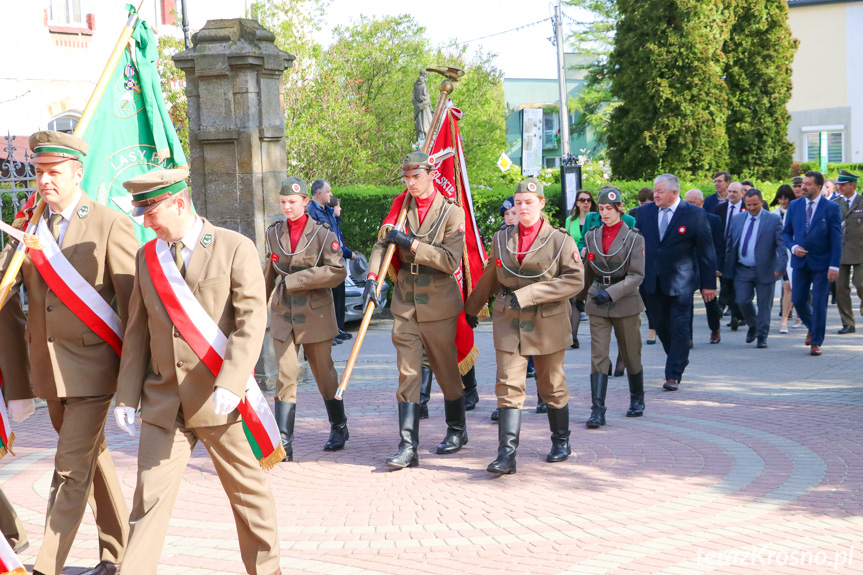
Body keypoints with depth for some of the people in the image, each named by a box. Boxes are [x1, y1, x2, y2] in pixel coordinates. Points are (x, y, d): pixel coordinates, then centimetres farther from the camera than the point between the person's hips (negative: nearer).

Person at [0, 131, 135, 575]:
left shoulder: (110, 226, -10)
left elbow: (133, 304, -9)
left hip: (90, 364, -6)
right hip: (49, 366, 7)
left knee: (71, 468, -9)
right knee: (92, 459, 18)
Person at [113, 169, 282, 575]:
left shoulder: (236, 248, -7)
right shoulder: (147, 256, 10)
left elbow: (251, 322, -15)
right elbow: (137, 332, 12)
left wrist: (230, 385, -26)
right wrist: (127, 396, 5)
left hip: (220, 399, -4)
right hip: (164, 400, 4)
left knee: (247, 490, 10)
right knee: (149, 495, 0)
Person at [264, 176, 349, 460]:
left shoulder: (323, 233, -6)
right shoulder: (274, 233, 7)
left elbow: (337, 271, -16)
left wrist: (294, 281, -18)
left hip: (315, 314, -2)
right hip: (283, 314, 3)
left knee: (324, 373, 10)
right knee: (285, 375, -6)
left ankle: (339, 428, 30)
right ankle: (283, 444, -9)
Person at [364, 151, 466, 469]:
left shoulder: (452, 213, -7)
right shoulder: (402, 208, 7)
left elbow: (450, 260, -17)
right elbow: (381, 244, 5)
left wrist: (411, 243, -20)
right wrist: (372, 279, -12)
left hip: (439, 306, -3)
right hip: (405, 303, 3)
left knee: (446, 370, 10)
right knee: (407, 374, -3)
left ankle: (457, 430, 32)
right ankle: (408, 447, -6)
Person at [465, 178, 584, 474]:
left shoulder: (560, 240, -3)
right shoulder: (501, 238, 7)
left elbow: (575, 279, -11)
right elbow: (489, 278, 21)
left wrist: (528, 294, -18)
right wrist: (472, 307, 29)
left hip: (547, 323, -2)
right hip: (508, 322, 2)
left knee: (552, 386, 10)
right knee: (509, 386, -9)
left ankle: (561, 442, 31)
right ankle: (506, 454, -13)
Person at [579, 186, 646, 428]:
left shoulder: (633, 237, -4)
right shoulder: (592, 236, 7)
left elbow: (637, 275, -9)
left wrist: (611, 293, -20)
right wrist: (588, 294, 26)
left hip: (625, 302, -2)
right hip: (597, 304, 2)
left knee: (631, 355, 11)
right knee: (598, 356, -9)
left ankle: (637, 400, 34)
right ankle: (597, 411, -13)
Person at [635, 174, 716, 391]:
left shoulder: (695, 214, -6)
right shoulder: (645, 212, 5)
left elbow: (706, 250, -3)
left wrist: (709, 283, -4)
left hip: (680, 281, -4)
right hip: (651, 281, 4)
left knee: (678, 328, -3)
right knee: (661, 326, 12)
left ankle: (673, 375, 2)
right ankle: (680, 359, 34)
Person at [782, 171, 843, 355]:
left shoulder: (831, 208, -6)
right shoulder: (794, 205, 5)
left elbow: (836, 239, -7)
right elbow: (786, 232, 12)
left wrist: (834, 265, -14)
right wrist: (793, 247, -8)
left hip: (822, 263, -4)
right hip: (800, 262, 4)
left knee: (819, 303, -2)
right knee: (798, 300, 5)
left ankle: (816, 343, 9)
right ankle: (812, 327, 34)